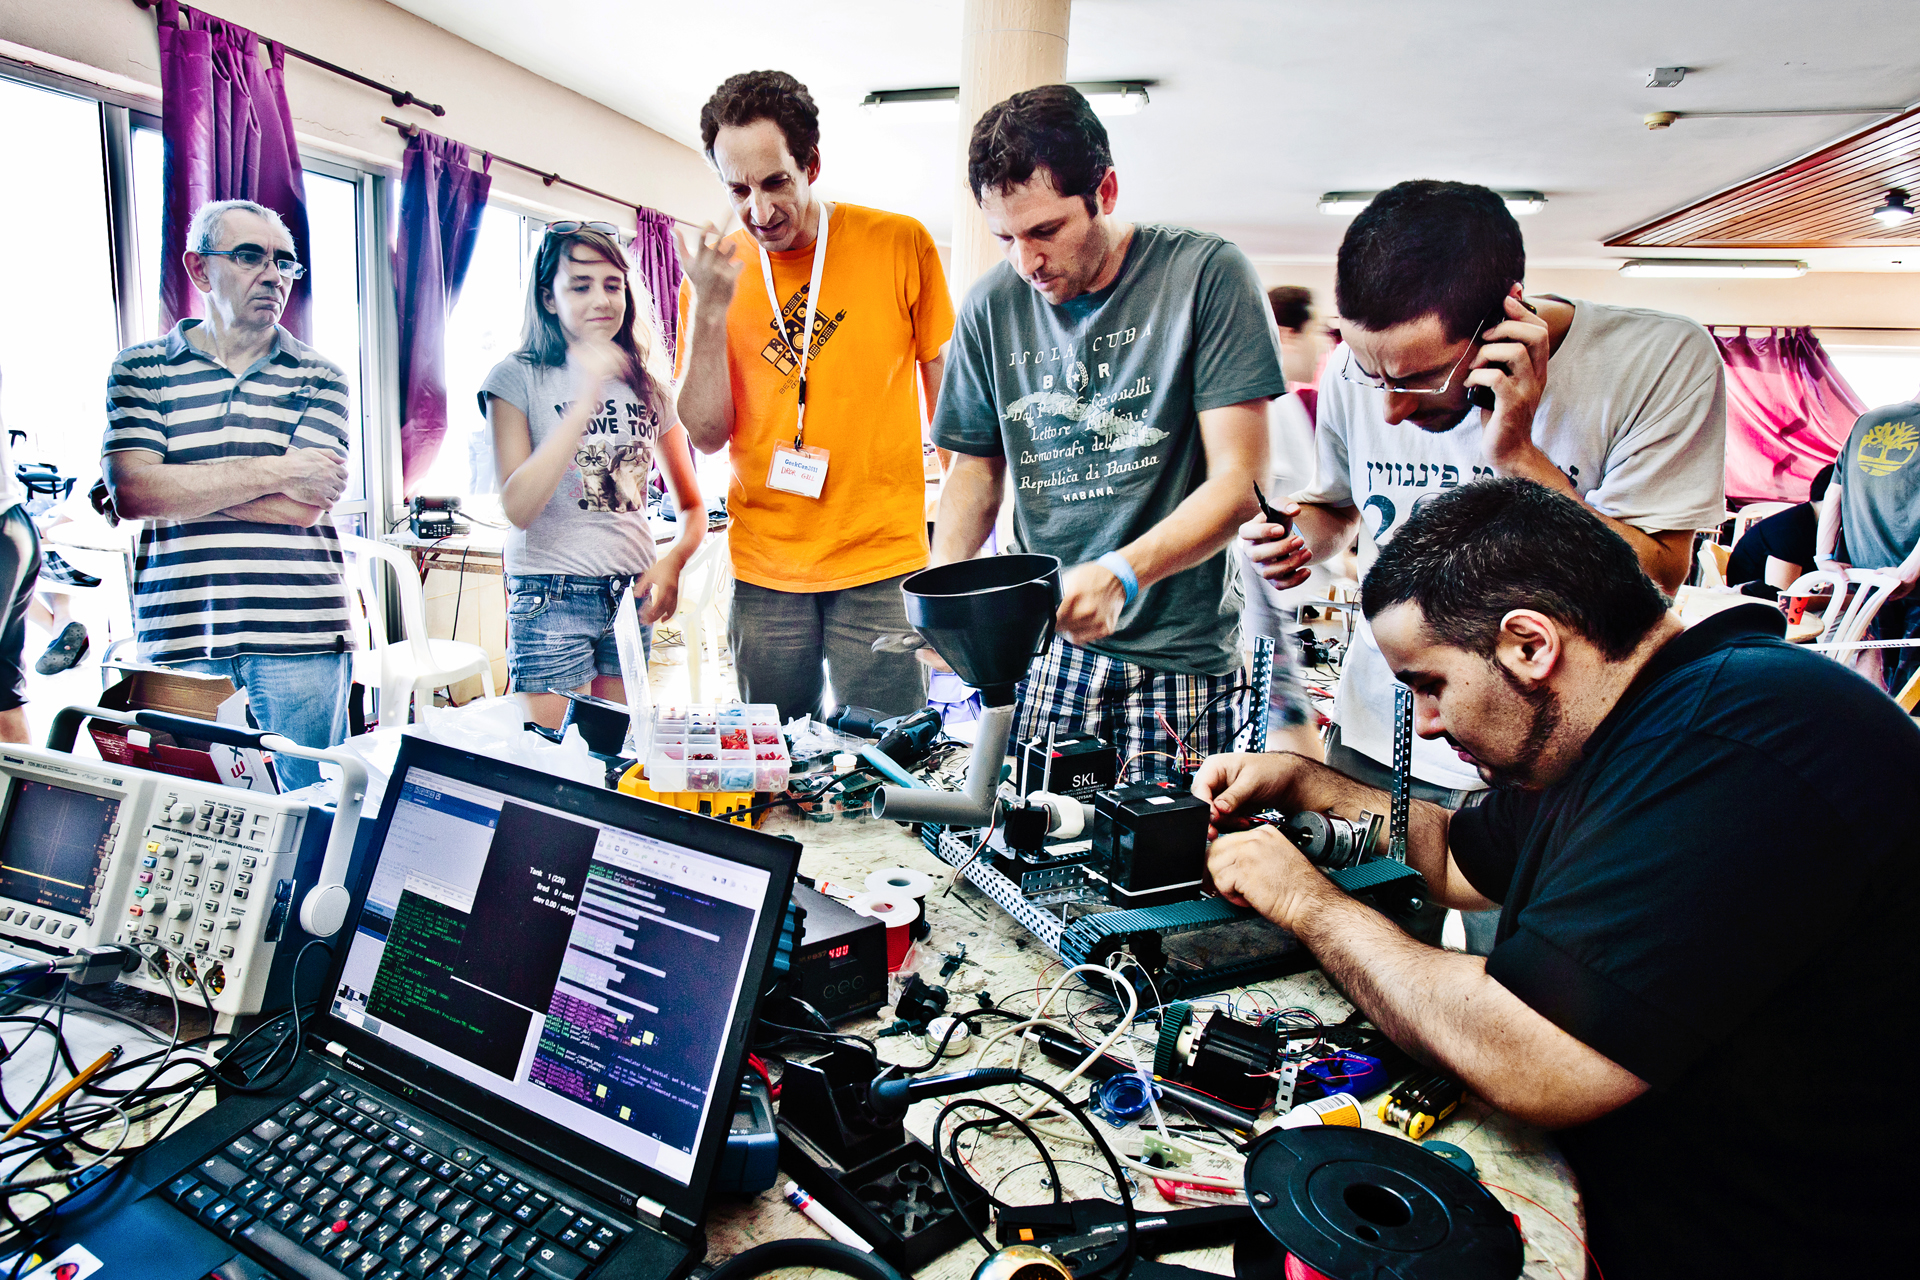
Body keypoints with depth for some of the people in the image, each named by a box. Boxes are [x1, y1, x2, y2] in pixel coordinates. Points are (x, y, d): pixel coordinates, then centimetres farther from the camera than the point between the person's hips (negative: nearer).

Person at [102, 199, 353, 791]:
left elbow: (303, 505, -5)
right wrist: (271, 472, -8)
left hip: (300, 637, 0)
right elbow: (131, 492, -5)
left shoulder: (318, 378, 9)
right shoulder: (140, 369, 10)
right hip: (179, 638, 1)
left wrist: (178, 484, -3)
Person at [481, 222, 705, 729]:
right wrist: (586, 399, -21)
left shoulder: (648, 384, 10)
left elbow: (692, 505, 14)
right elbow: (518, 508, -16)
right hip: (552, 598, -4)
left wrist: (673, 560, -8)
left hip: (632, 596, 4)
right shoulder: (517, 377, -3)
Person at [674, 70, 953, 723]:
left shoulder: (901, 244, -3)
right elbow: (707, 434, 0)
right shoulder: (714, 271, 3)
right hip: (764, 571, 2)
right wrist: (710, 311, -12)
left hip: (883, 561, -2)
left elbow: (948, 392, 5)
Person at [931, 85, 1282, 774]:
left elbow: (1239, 480, -12)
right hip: (1042, 644, 3)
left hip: (1182, 651, -2)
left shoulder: (1207, 274, -8)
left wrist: (1124, 574, -27)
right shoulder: (992, 305, 4)